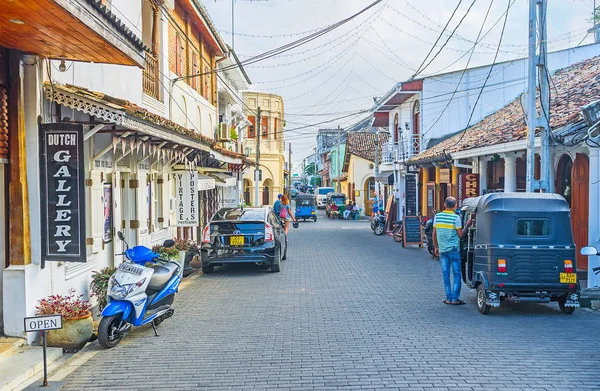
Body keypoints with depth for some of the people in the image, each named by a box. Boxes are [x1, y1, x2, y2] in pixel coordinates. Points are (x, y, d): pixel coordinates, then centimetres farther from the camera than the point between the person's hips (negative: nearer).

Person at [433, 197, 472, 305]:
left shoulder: (437, 216, 4)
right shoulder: (456, 217, -9)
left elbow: (434, 234, 9)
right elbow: (460, 235, -6)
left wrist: (435, 247, 19)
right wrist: (467, 226, 7)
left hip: (442, 249, 4)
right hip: (453, 249, -4)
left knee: (445, 274, 8)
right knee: (457, 274, 3)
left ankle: (448, 298, 8)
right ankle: (455, 298, -1)